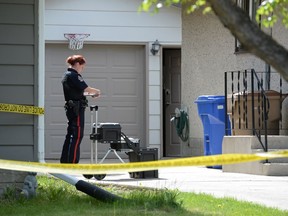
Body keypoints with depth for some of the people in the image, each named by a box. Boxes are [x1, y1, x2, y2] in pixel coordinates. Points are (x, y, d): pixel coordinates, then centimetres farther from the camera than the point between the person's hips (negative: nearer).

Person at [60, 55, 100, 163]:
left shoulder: (67, 75, 16)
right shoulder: (74, 75, -14)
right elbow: (86, 89, -19)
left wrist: (91, 93, 9)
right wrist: (96, 91, -1)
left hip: (70, 108, 10)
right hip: (77, 108, -10)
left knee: (71, 135, 14)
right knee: (77, 135, -8)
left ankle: (64, 161, 17)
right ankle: (72, 162, -10)